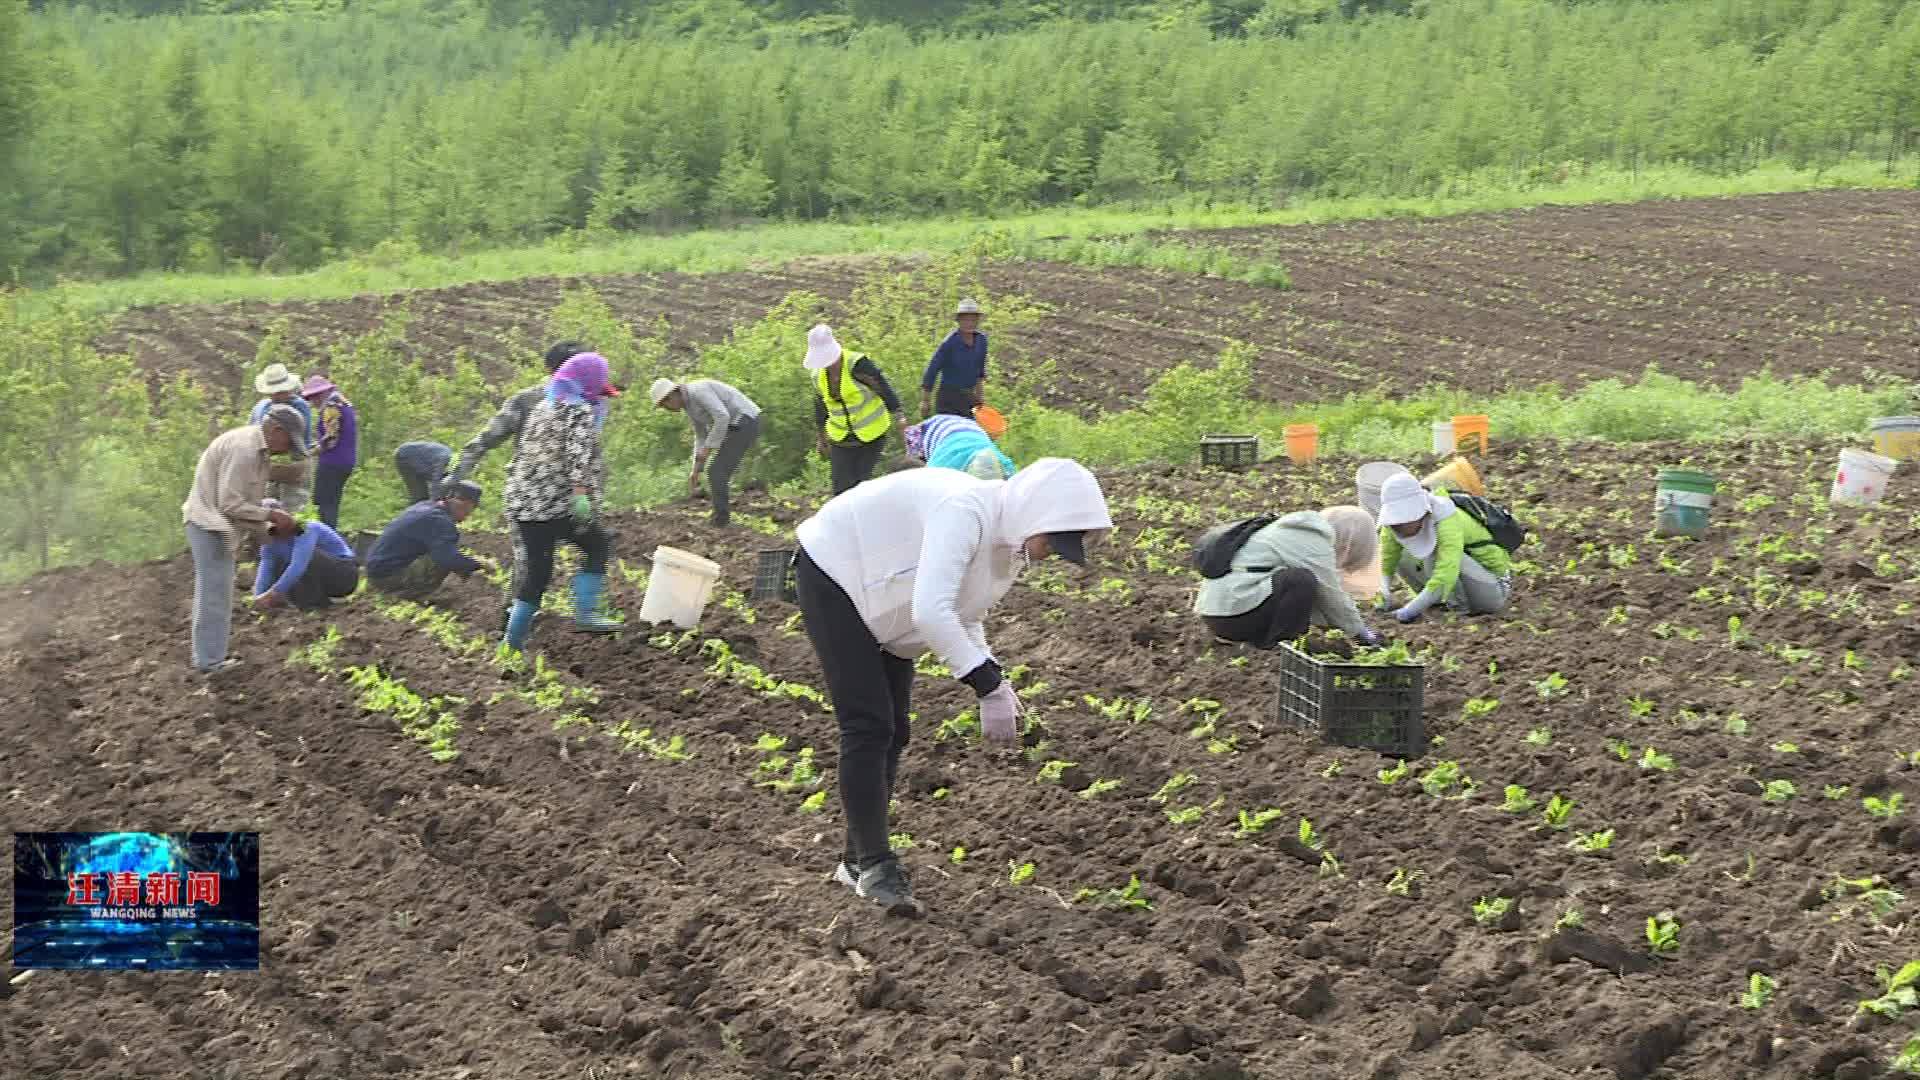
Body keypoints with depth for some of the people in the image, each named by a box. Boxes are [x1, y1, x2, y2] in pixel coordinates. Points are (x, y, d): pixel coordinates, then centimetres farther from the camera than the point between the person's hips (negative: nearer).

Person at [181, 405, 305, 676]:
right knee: (215, 594, -6)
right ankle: (210, 661, -2)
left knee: (216, 593, 16)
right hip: (210, 527, -11)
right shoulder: (244, 448, -20)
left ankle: (210, 654, 24)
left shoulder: (256, 449, 13)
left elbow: (243, 500, 16)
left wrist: (269, 528, 6)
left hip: (217, 528, 11)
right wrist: (270, 514, -15)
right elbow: (230, 503, -23)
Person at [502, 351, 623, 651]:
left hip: (522, 503, 7)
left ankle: (513, 643, 10)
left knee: (535, 572, 11)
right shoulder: (580, 412, -5)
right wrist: (580, 492, -30)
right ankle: (585, 612, 0)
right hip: (558, 505, -7)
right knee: (597, 545, 13)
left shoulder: (542, 408, 20)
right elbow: (579, 452, -22)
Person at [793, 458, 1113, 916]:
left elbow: (964, 618, 10)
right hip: (831, 573, -9)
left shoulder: (1008, 543, -3)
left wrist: (994, 679, -7)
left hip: (876, 598, 9)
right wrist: (988, 686, -39)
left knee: (893, 731, 8)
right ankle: (875, 864, -10)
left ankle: (857, 860, 18)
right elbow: (931, 612, -42)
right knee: (869, 726, -14)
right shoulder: (968, 512, -33)